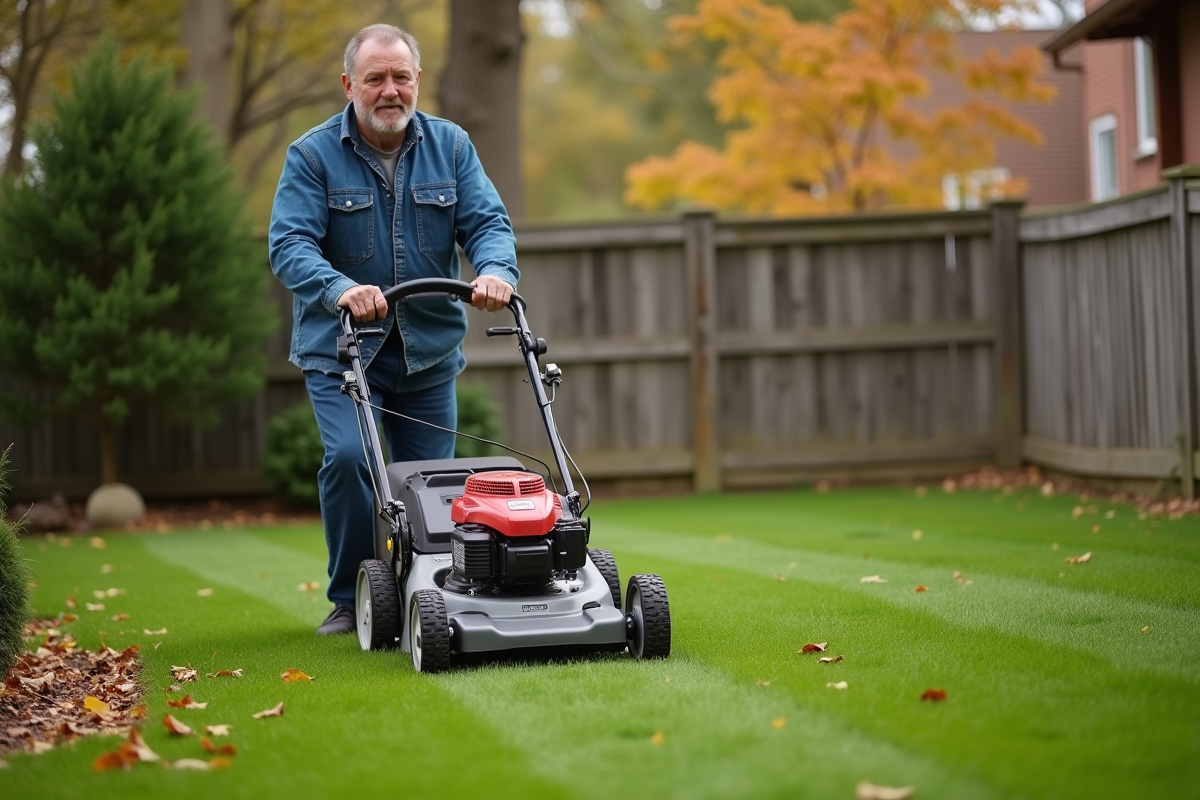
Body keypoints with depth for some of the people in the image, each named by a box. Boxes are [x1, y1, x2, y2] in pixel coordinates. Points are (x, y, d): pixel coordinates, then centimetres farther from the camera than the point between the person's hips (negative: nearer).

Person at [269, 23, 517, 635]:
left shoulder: (451, 146, 4)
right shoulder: (312, 156, -7)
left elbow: (487, 222, -3)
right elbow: (290, 245, -17)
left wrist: (495, 269, -27)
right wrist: (340, 289, -37)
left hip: (430, 349, 3)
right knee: (349, 458, -22)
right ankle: (351, 600, -5)